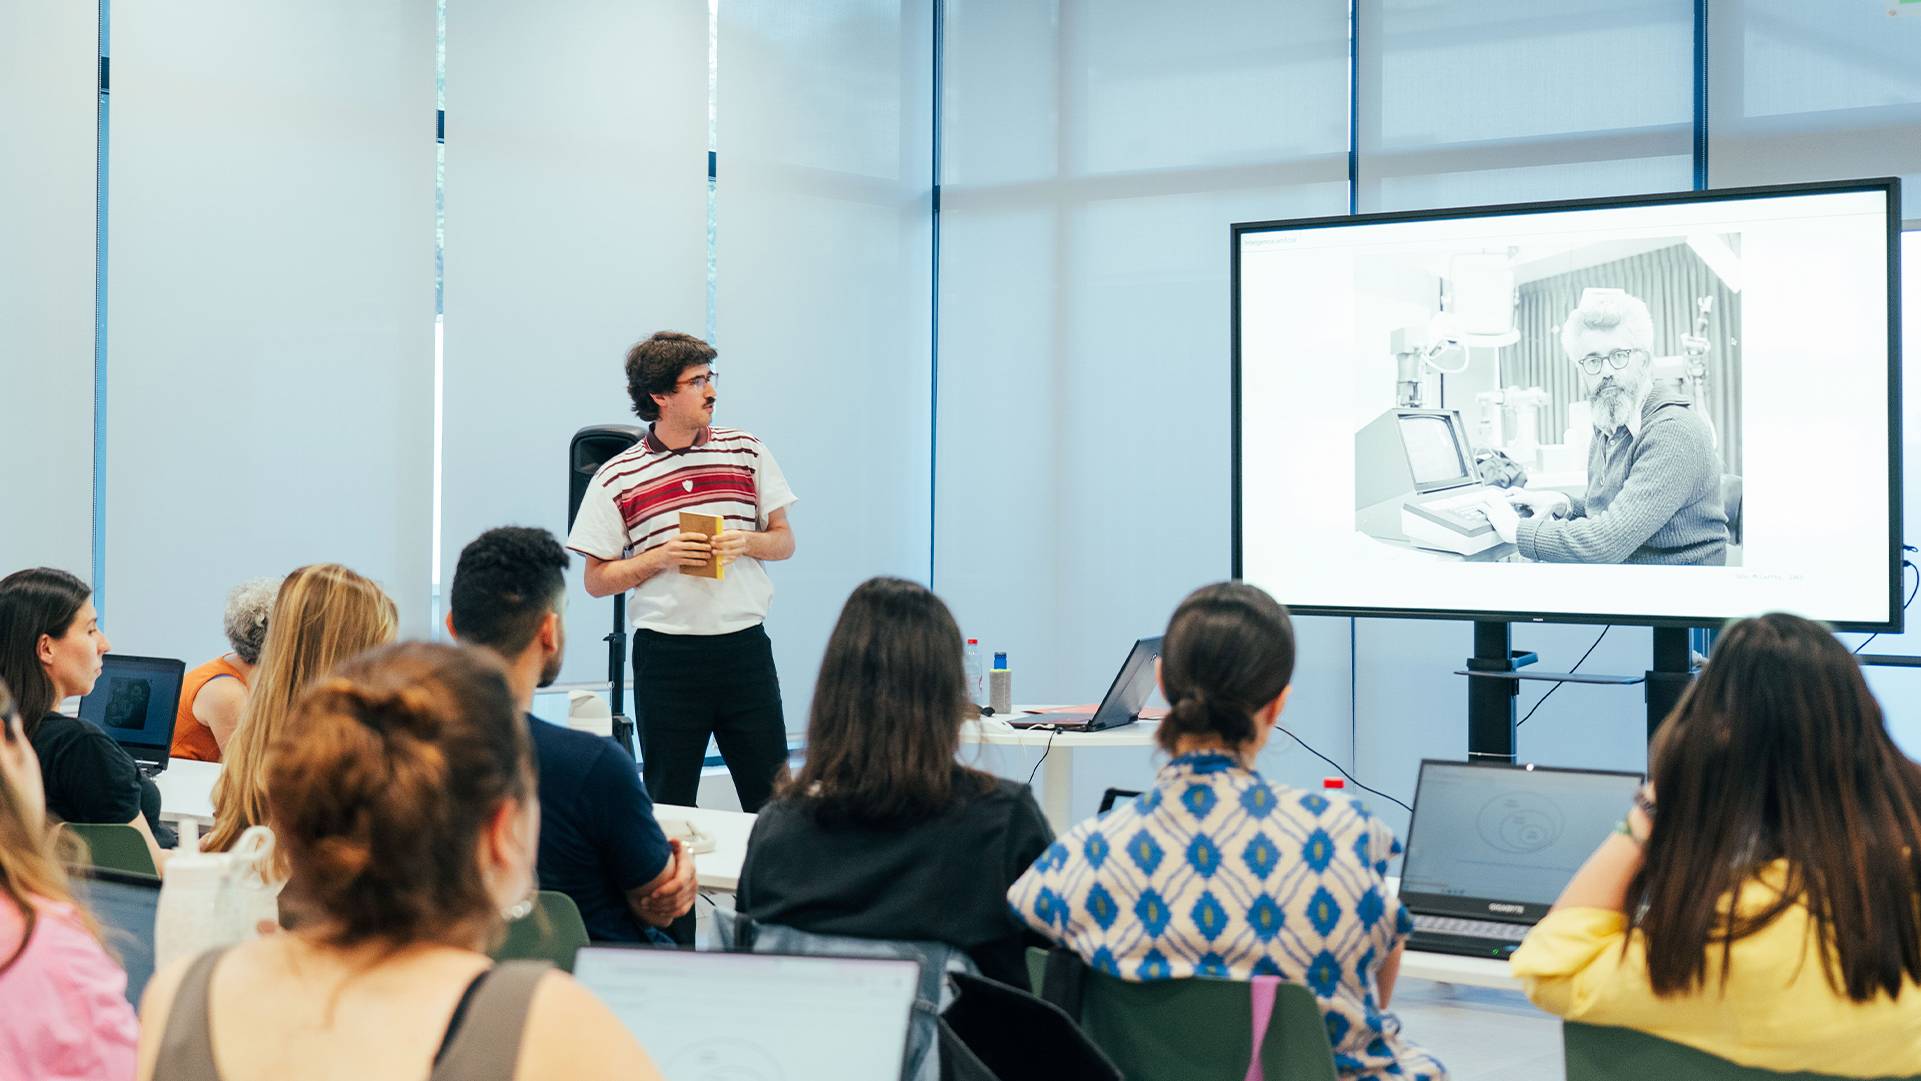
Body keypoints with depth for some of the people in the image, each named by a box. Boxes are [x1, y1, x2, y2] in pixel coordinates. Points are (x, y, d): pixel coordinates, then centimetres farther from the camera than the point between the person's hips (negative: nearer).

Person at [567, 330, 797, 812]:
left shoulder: (747, 451, 7)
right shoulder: (617, 478, 0)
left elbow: (784, 540, 11)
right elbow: (597, 580, 2)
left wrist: (745, 542, -9)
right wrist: (661, 557, -13)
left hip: (744, 646, 2)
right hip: (667, 657, -2)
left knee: (772, 798, 3)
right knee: (668, 804, 5)